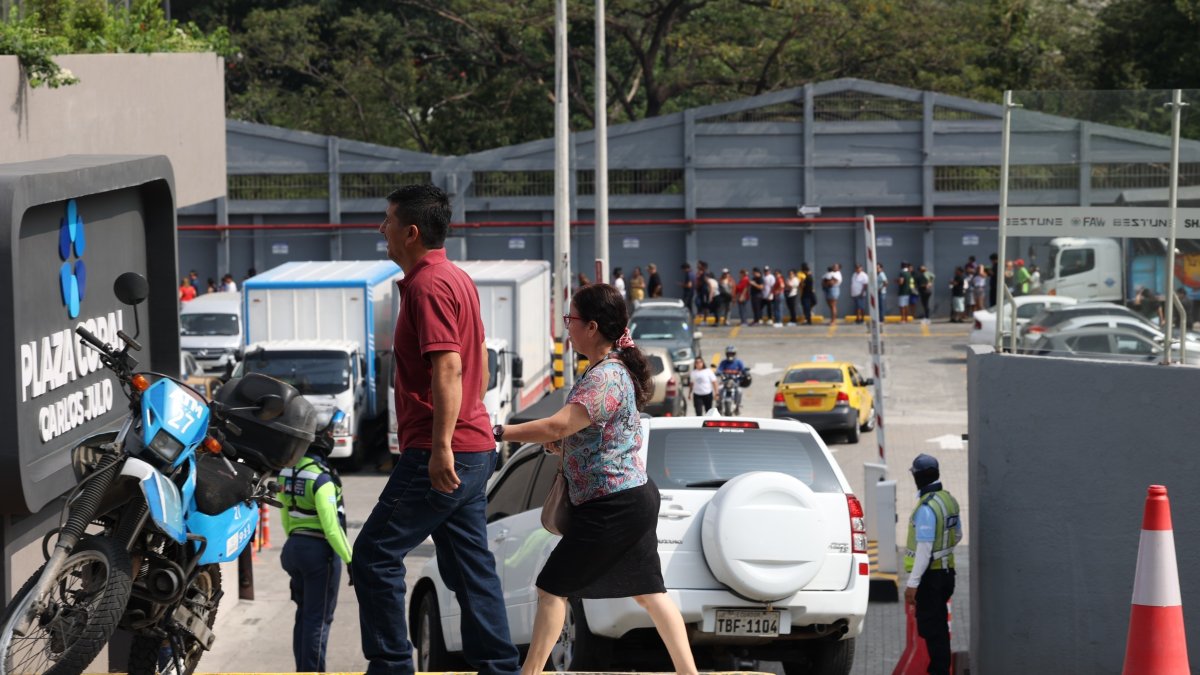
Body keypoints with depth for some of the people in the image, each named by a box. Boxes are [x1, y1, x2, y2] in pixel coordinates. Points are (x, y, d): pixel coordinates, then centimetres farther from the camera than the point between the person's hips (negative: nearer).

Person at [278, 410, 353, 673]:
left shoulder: (288, 471, 6)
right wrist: (350, 560, -17)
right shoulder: (321, 477, -19)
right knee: (319, 618, -2)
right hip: (320, 551, -8)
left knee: (304, 614, 15)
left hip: (293, 546, 8)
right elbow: (331, 526, -21)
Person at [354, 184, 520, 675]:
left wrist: (441, 446, -27)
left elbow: (448, 367, -23)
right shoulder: (458, 280, 17)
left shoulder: (428, 286, -14)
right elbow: (479, 363, 23)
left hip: (439, 455, -10)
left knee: (375, 555, -5)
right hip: (473, 448, 10)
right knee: (469, 565, 11)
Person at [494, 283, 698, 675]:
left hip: (613, 506, -10)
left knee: (552, 587, -3)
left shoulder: (605, 377, -20)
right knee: (648, 590, 13)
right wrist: (563, 445, 5)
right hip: (634, 499, 10)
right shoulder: (616, 368, 13)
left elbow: (558, 426, -28)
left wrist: (499, 433, -23)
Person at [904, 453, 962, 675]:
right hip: (946, 571, 9)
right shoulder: (949, 500, 5)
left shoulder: (926, 508, -22)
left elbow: (924, 549, -24)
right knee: (939, 624, 20)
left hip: (930, 575, -9)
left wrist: (912, 584, -22)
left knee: (930, 627, -3)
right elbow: (957, 535, 19)